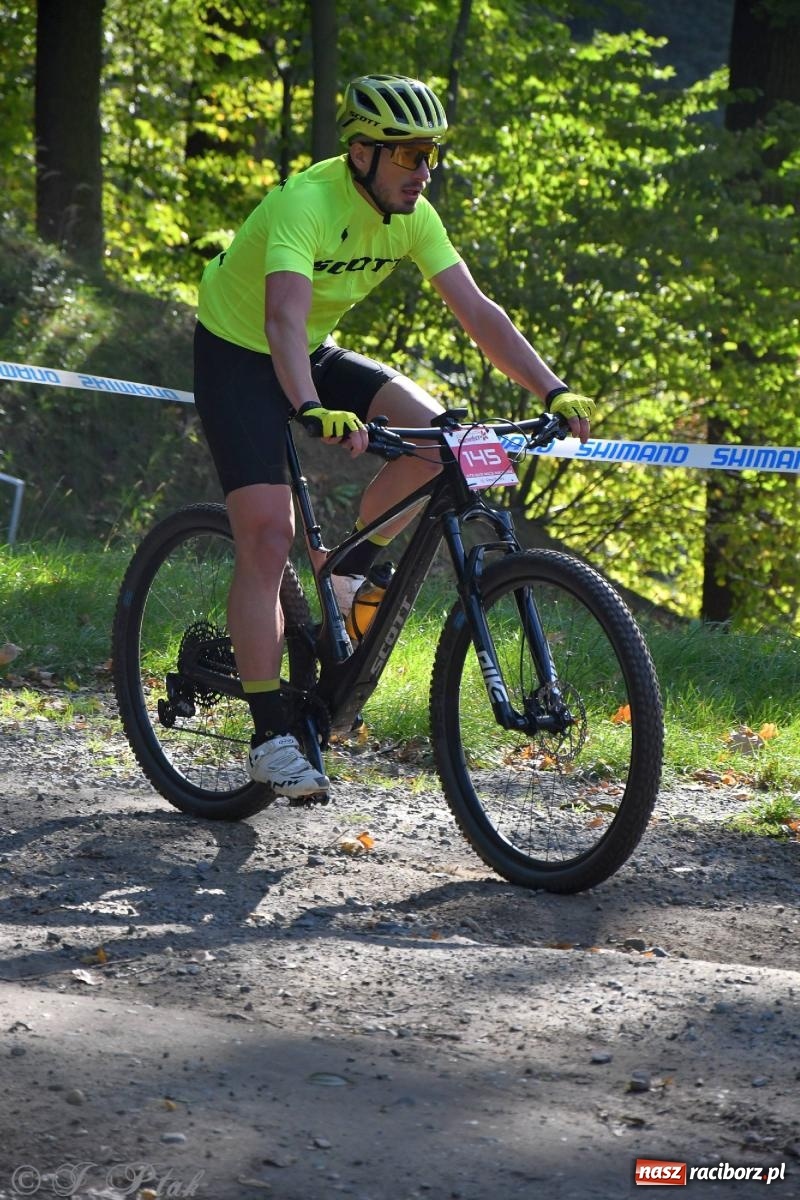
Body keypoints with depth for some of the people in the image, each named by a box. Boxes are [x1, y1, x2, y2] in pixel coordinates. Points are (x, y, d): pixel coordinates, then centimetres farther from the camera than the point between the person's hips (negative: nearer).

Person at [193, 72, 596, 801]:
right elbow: (284, 318, -45)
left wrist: (554, 391, -23)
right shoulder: (307, 203, -31)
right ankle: (270, 736, -11)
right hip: (237, 357, -7)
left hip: (313, 356, 7)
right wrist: (313, 412, -61)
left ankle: (349, 576, 4)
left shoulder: (412, 216, -11)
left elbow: (477, 312, -12)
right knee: (268, 538, -17)